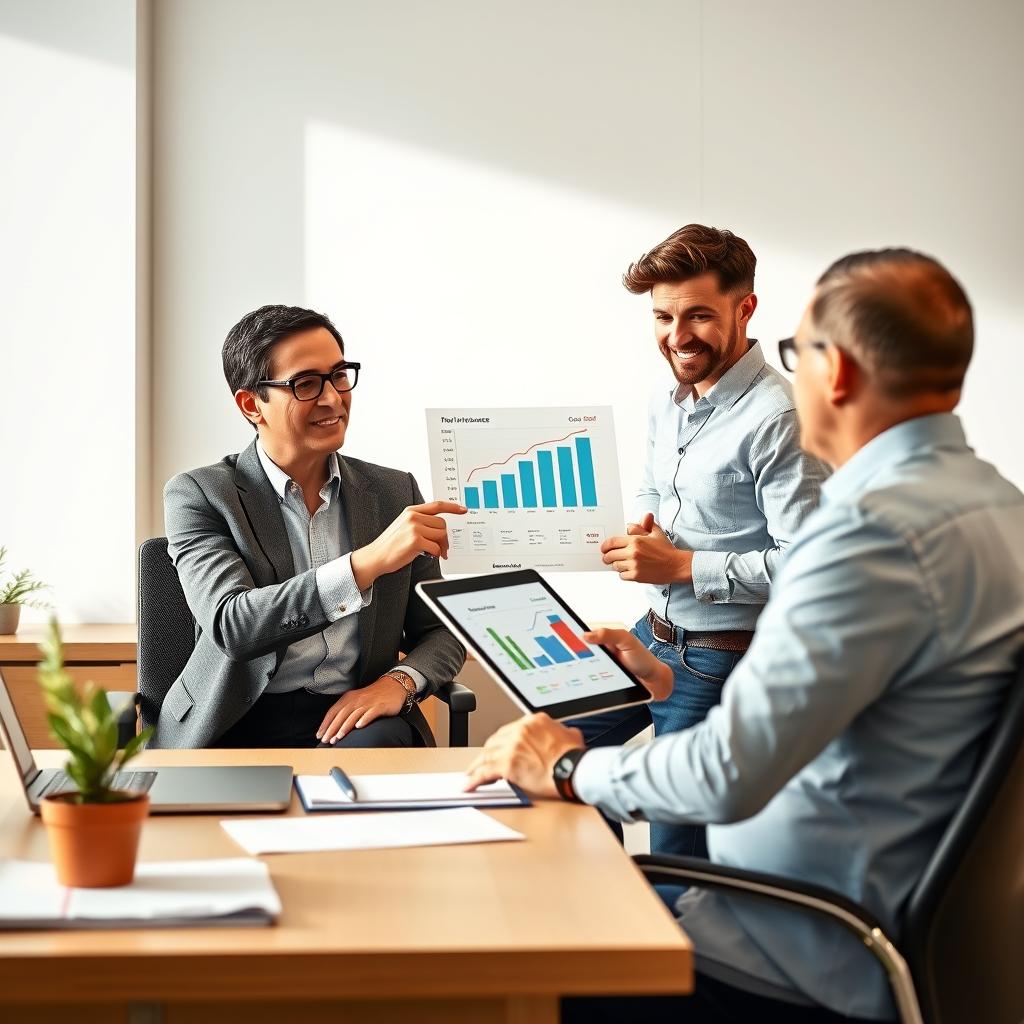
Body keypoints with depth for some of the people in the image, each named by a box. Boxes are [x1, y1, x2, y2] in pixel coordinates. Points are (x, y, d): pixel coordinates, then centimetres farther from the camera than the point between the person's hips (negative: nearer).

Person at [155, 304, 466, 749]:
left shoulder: (395, 492, 11)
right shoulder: (199, 495, -1)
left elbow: (441, 633, 15)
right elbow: (231, 625, -18)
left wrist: (398, 682, -9)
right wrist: (369, 561, -28)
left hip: (352, 719, 2)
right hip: (237, 729, -2)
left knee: (380, 741, -33)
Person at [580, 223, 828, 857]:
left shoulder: (778, 418, -22)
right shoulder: (668, 401, 7)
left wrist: (681, 565, -23)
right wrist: (644, 533, 0)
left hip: (722, 662, -9)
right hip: (652, 637, 9)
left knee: (680, 861, -4)